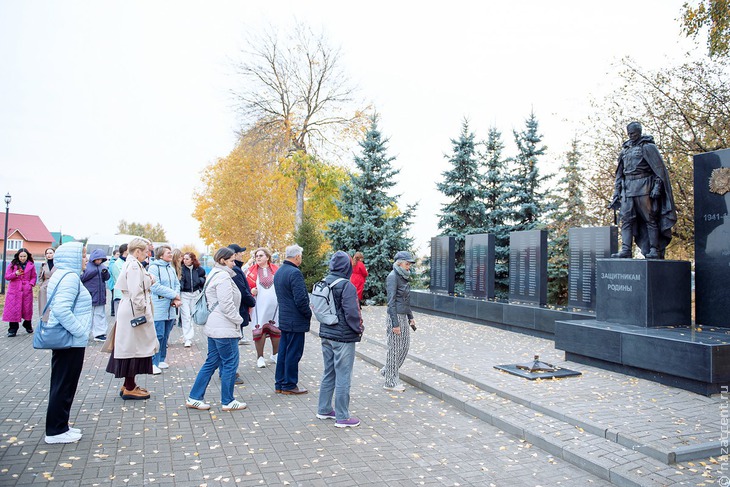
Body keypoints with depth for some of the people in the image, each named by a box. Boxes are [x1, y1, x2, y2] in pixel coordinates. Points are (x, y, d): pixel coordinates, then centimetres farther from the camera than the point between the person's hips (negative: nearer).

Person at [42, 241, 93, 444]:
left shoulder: (61, 275, 13)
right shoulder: (70, 277, -19)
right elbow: (61, 310, -29)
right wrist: (80, 331, -21)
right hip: (71, 342, -10)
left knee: (61, 384, 17)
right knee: (64, 386, 1)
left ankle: (58, 426, 28)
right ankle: (56, 431, 11)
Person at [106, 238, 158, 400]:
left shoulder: (131, 264, 14)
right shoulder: (134, 266, -17)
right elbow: (136, 293, -23)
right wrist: (143, 311, -18)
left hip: (130, 312, 10)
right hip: (135, 313, -10)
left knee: (131, 348, 16)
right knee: (134, 348, -1)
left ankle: (129, 384, 25)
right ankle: (129, 388, 9)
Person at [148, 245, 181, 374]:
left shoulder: (171, 269, 14)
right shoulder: (153, 268, -9)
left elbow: (177, 284, 14)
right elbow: (155, 287, -17)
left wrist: (176, 299, -5)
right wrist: (174, 295, -12)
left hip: (170, 308, 7)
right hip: (158, 308, -7)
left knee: (165, 335, 13)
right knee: (158, 335, -8)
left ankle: (161, 360, 25)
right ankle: (153, 363, 0)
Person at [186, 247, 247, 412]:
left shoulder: (214, 275, 17)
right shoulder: (223, 277, -16)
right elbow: (226, 304, -21)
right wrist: (238, 319, -9)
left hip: (214, 327, 11)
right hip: (224, 328, -10)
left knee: (211, 362, 15)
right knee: (230, 363, 0)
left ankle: (194, 398, 19)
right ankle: (227, 402, 9)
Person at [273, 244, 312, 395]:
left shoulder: (278, 272, 11)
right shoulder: (295, 273, -19)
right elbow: (301, 299, -22)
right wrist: (309, 313, -6)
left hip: (284, 319, 9)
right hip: (296, 321, -9)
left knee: (283, 352, 15)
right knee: (293, 353, 1)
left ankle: (280, 384, 23)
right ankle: (289, 385, 9)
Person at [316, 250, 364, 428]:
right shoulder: (347, 286, -19)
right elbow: (352, 313, -20)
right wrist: (359, 329, -5)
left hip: (326, 335, 8)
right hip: (343, 337, -7)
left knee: (328, 373, 20)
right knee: (343, 377, 2)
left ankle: (324, 409, 30)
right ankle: (342, 417, 11)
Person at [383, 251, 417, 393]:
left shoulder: (402, 277, 13)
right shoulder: (392, 277, -15)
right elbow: (391, 302, -18)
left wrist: (410, 317, 19)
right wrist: (395, 324, -20)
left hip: (403, 316, 9)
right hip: (395, 317, -9)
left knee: (405, 345, 15)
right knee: (395, 349, -1)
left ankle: (387, 371, 30)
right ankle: (390, 382, 10)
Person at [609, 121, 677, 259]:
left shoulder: (648, 147, 2)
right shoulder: (625, 150, 20)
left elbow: (659, 168, -5)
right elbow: (619, 174, 20)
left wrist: (657, 186, -16)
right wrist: (616, 193, 14)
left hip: (644, 188, -6)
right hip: (628, 189, 6)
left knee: (650, 219, -4)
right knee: (626, 219, -3)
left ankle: (655, 251, -2)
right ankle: (625, 251, -7)